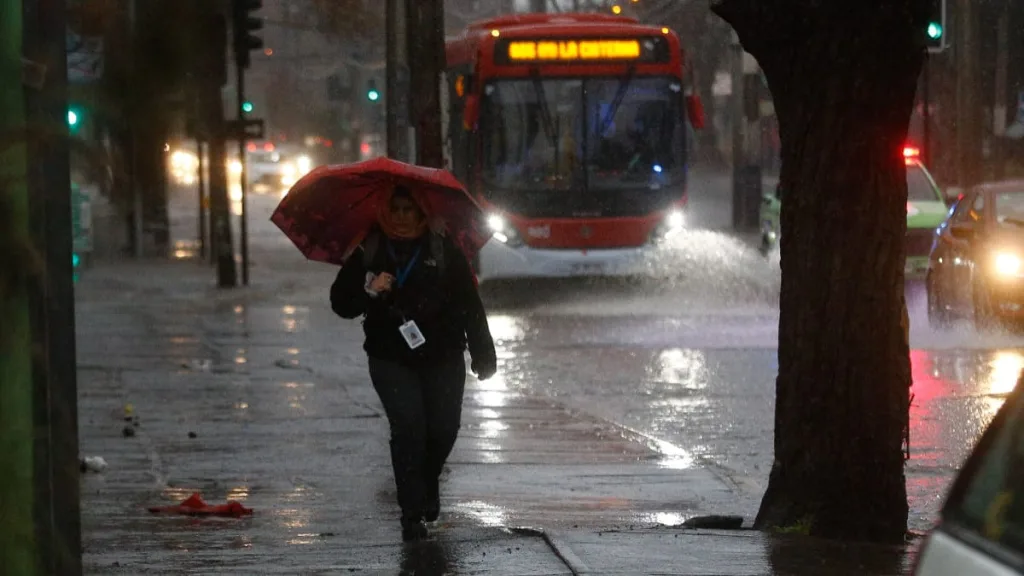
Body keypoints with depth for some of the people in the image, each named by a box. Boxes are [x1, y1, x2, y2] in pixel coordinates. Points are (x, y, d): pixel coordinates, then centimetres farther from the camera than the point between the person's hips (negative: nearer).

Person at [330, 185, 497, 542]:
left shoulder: (444, 251, 2)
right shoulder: (368, 254, 3)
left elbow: (469, 304, 3)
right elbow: (341, 304, 5)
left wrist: (483, 355, 1)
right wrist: (369, 291, -15)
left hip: (442, 357, 1)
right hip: (391, 359, -1)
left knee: (444, 428, -1)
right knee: (408, 425, -16)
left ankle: (428, 482, 34)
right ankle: (412, 515, -9)